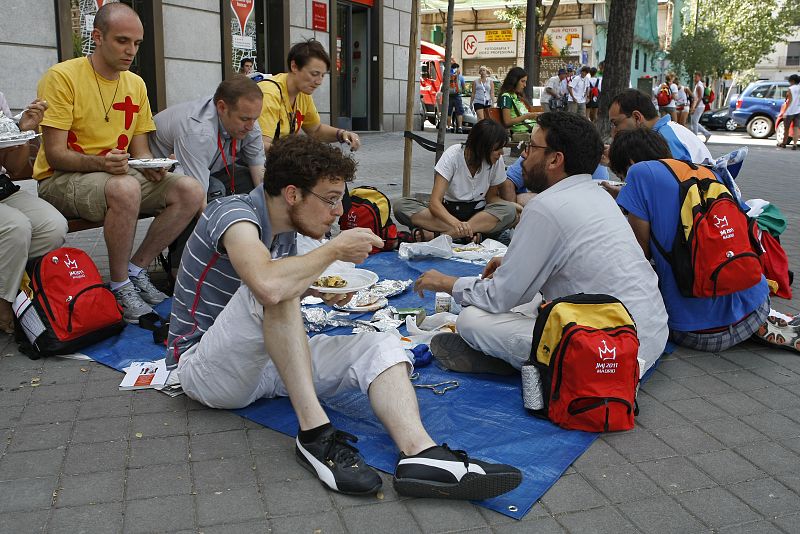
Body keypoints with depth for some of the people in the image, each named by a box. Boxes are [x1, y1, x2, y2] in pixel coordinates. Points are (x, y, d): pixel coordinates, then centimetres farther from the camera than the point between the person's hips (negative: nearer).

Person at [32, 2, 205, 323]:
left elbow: (140, 150, 11)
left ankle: (135, 270, -5)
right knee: (125, 189, -39)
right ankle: (120, 286, -19)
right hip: (60, 178, -6)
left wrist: (152, 165, -13)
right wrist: (101, 162, -32)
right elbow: (55, 154, -14)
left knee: (191, 191, -16)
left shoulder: (136, 85, 10)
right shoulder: (62, 77, -10)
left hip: (118, 174, 6)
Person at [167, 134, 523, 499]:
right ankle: (315, 432, -32)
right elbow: (268, 285, -41)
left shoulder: (284, 228, 6)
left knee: (382, 347, -13)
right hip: (205, 369, -7)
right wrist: (334, 249, -25)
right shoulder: (234, 214, -20)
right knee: (274, 286, -36)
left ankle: (420, 453, -37)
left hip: (266, 360, 7)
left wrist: (314, 290, 2)